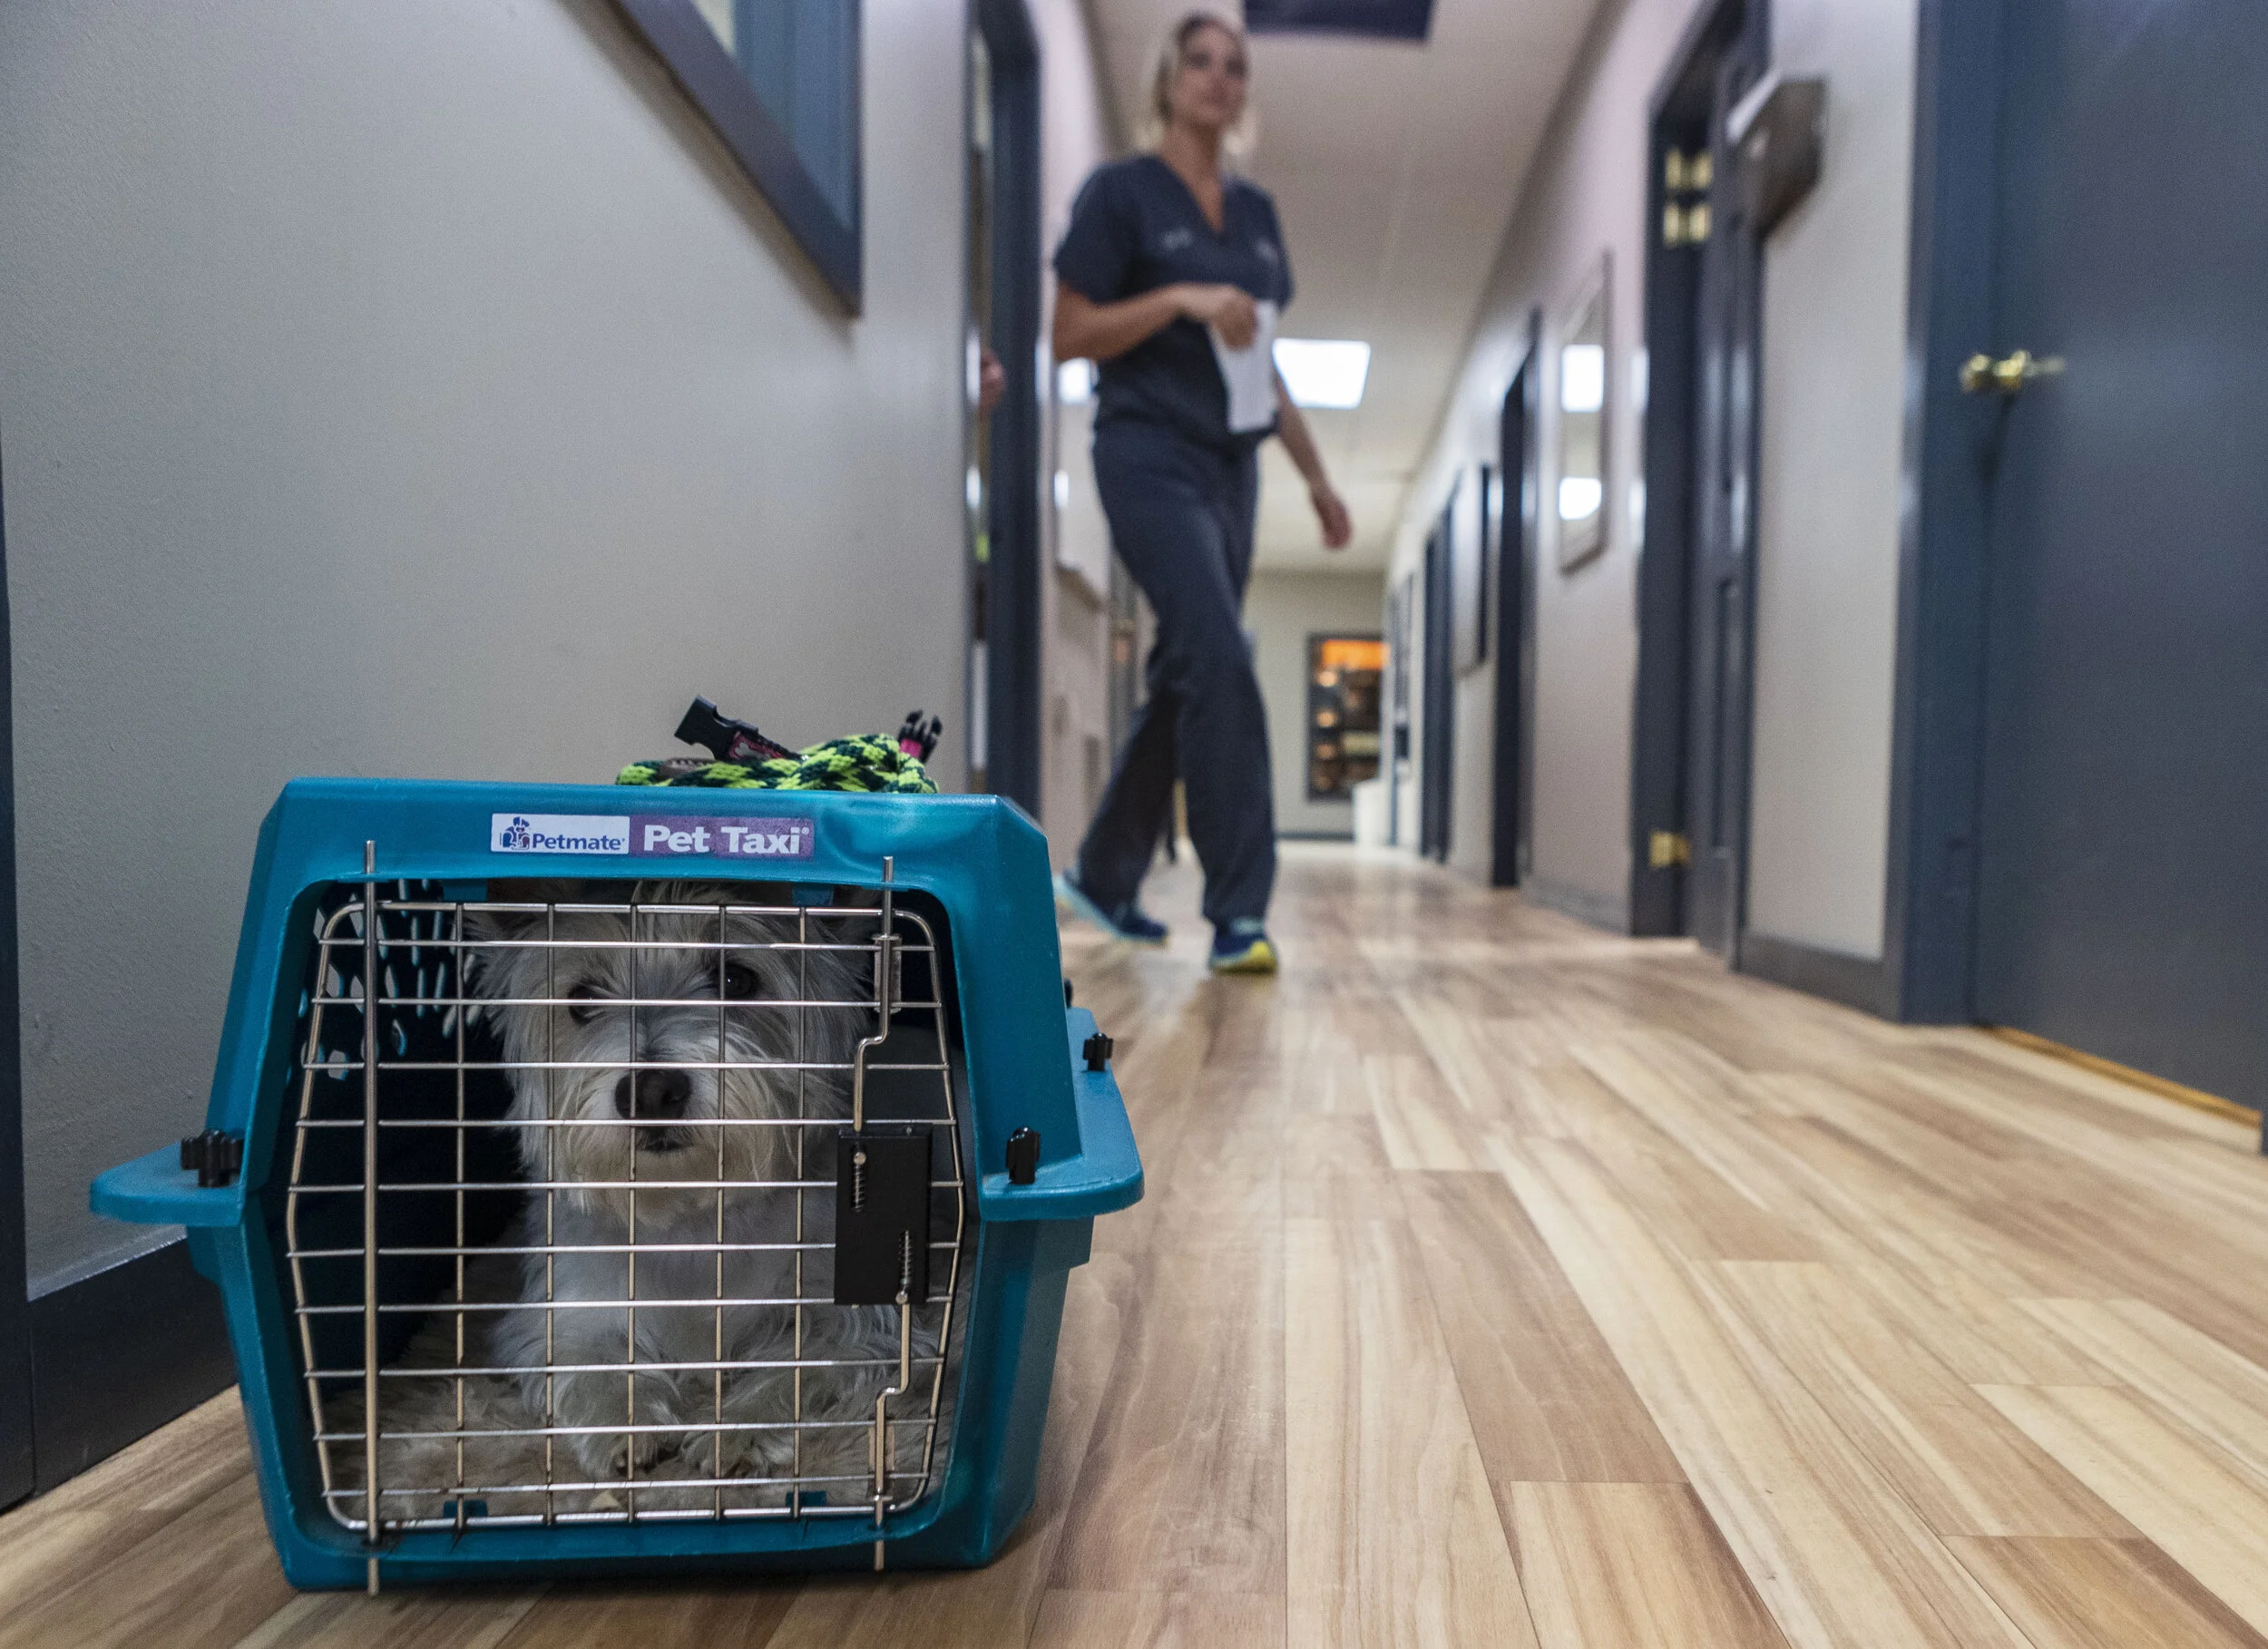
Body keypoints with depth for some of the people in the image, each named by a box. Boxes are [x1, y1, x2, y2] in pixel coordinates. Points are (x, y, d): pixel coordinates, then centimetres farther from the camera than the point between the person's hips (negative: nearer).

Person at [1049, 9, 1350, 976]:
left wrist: (1316, 475, 17)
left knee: (1184, 678, 7)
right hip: (1151, 455, -7)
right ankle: (1239, 912, -13)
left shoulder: (1256, 210, 17)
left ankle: (1103, 876, 21)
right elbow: (1069, 336, -5)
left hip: (1231, 464, 7)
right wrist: (1181, 299, -17)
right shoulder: (1120, 192, 0)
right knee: (1220, 666, -19)